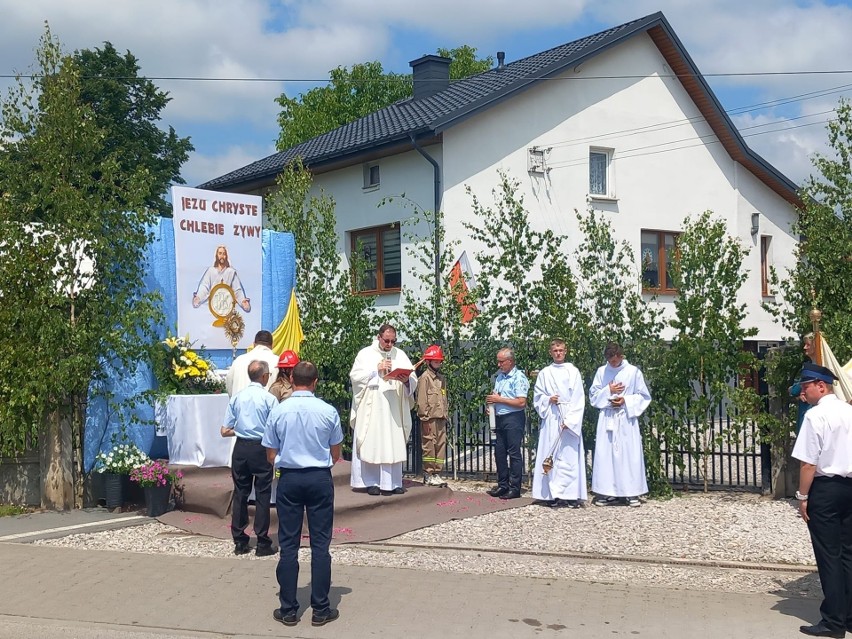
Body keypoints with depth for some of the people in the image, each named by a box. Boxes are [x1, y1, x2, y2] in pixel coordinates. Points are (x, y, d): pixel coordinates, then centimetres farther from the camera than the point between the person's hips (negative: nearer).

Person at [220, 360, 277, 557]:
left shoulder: (237, 398, 2)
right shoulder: (269, 399, -9)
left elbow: (225, 431, 3)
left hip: (241, 448, 4)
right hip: (261, 449, -4)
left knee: (240, 494, 11)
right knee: (262, 495, 4)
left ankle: (239, 542, 17)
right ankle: (262, 543, 7)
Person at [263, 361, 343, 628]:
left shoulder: (278, 411, -5)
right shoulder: (328, 411, -6)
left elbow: (271, 456, 1)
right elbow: (336, 454, 2)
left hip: (289, 479, 1)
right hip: (320, 478, -1)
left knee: (289, 544, 7)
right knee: (320, 543, 6)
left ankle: (288, 610, 13)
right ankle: (320, 610, 10)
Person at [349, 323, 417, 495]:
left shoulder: (400, 355, 11)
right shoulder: (365, 354, 3)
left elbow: (413, 380, 6)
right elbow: (355, 376, -6)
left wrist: (407, 379, -16)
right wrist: (376, 369, -12)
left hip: (394, 410, 3)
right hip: (371, 408, -2)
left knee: (394, 445, 2)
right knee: (371, 444, -2)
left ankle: (393, 482, 8)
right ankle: (371, 482, 5)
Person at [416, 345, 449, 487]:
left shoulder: (442, 378, 17)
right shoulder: (425, 377, -6)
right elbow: (421, 400, -11)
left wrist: (446, 414, 14)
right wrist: (425, 419, -13)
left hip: (441, 418, 8)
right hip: (430, 418, -7)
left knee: (441, 445, 8)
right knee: (429, 446, -3)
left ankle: (437, 473, 15)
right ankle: (428, 475, 3)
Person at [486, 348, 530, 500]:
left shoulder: (518, 377, -11)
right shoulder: (499, 376, 13)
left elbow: (521, 402, -19)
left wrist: (499, 399, -18)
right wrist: (491, 402, 3)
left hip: (514, 419, -8)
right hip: (500, 418, 8)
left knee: (514, 453, -2)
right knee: (499, 452, 11)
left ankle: (515, 488, 5)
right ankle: (502, 485, 21)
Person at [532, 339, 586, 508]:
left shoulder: (573, 372, 4)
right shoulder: (544, 373, 10)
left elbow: (578, 399, -1)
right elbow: (537, 397, 12)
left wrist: (569, 420, -10)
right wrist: (548, 399, -9)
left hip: (570, 420, -2)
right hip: (551, 419, 2)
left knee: (570, 455, -5)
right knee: (551, 455, -2)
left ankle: (571, 495, -4)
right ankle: (553, 495, 0)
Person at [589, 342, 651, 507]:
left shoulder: (633, 372, -2)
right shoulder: (601, 371, 5)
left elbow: (644, 396, 2)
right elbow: (593, 395, 8)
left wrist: (626, 401, -11)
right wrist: (608, 391, -7)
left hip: (627, 418, -2)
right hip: (607, 419, 2)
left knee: (630, 454, -2)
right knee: (605, 454, -1)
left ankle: (631, 493, 5)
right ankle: (607, 493, 5)